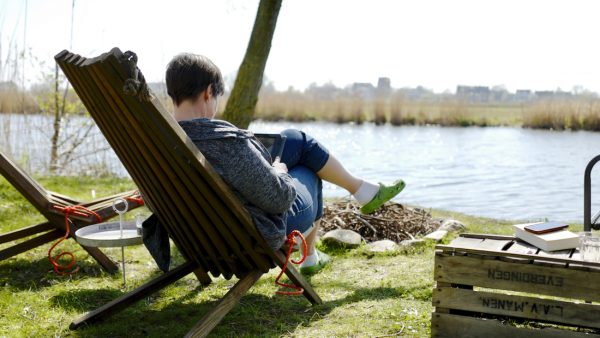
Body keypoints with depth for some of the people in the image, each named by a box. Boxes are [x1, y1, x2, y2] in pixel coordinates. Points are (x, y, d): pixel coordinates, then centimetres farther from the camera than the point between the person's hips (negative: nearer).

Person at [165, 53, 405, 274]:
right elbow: (279, 198, -30)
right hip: (263, 234, -7)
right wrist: (279, 170, -7)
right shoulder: (228, 142, -39)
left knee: (297, 140, 19)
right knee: (308, 175, 26)